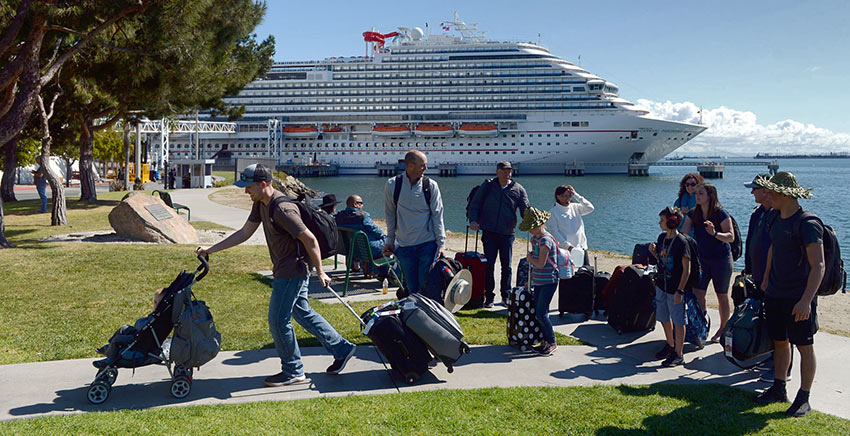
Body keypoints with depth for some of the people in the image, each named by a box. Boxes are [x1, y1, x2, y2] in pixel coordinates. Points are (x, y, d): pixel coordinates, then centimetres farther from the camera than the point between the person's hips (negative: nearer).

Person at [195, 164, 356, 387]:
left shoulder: (282, 209, -25)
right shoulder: (261, 204, 6)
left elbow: (310, 239, -23)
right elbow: (244, 233, 13)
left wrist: (320, 272, -17)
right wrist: (211, 249, 11)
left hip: (293, 270, -10)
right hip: (285, 269, 10)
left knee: (278, 320, -1)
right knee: (302, 313, 17)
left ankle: (293, 371, 15)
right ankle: (341, 348, 26)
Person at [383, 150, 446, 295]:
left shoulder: (431, 185, -2)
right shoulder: (392, 185, 0)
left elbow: (437, 216, 0)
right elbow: (390, 215, 9)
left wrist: (441, 244, -5)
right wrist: (390, 241, 10)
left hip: (428, 244, -1)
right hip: (404, 246, 1)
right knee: (412, 289, 6)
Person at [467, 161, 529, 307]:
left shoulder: (518, 189, 4)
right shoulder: (487, 186, 4)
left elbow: (526, 210, 2)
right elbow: (475, 204, 7)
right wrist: (473, 220, -9)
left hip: (507, 234, 1)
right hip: (489, 232, -1)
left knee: (506, 266, 5)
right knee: (489, 265, -2)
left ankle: (506, 296, 20)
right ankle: (489, 297, 9)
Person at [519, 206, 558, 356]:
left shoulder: (545, 240, -18)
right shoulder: (535, 238, 11)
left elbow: (540, 264, -24)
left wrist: (529, 258, -6)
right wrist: (531, 279, 21)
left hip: (548, 282, -9)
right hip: (539, 282, 9)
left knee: (541, 313, -9)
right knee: (538, 312, 10)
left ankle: (552, 342, 5)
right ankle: (545, 341, 20)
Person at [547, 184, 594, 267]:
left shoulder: (575, 207, 10)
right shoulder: (553, 212, -3)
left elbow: (590, 208, -3)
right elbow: (554, 232, -8)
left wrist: (575, 195, -4)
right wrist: (567, 245, -17)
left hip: (582, 248, 4)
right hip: (564, 250, -4)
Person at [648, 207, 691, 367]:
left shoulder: (681, 242, -17)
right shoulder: (662, 238, 5)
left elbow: (686, 269, -16)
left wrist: (679, 291, -19)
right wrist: (653, 252, -2)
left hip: (675, 289, -8)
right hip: (661, 286, 8)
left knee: (678, 321, 1)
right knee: (664, 318, 19)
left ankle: (678, 355, 9)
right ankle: (670, 345, 38)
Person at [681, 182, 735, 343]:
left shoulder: (721, 214, -15)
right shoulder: (693, 214, 1)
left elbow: (731, 237, -20)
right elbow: (684, 234, -4)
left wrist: (714, 233, -36)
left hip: (721, 259, -5)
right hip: (701, 259, 5)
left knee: (722, 296, 7)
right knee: (697, 293, -2)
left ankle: (723, 329, 22)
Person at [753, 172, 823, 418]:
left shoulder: (807, 224, -18)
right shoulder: (777, 218, 8)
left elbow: (818, 266, -20)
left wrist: (806, 300, -25)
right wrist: (766, 279, 25)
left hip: (799, 298, -8)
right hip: (775, 294, 8)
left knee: (804, 347, 4)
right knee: (780, 342, 16)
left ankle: (803, 399, 13)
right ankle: (779, 389, 29)